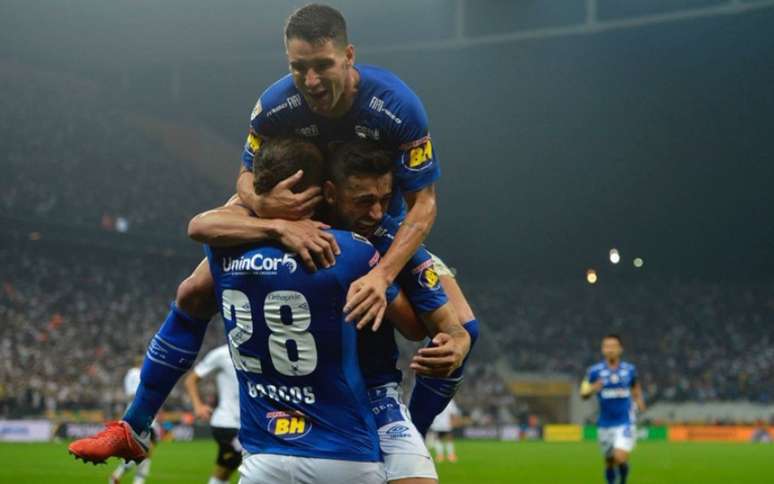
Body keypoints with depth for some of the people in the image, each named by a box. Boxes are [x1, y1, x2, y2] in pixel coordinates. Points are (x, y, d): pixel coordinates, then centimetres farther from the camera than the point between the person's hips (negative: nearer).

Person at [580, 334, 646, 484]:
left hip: (625, 422, -1)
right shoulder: (595, 371, -3)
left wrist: (639, 401, -1)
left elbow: (636, 387, 18)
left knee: (620, 459, -17)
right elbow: (583, 394, 0)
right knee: (609, 462, 9)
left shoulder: (629, 369, 1)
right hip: (605, 425, 1)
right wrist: (593, 389, -22)